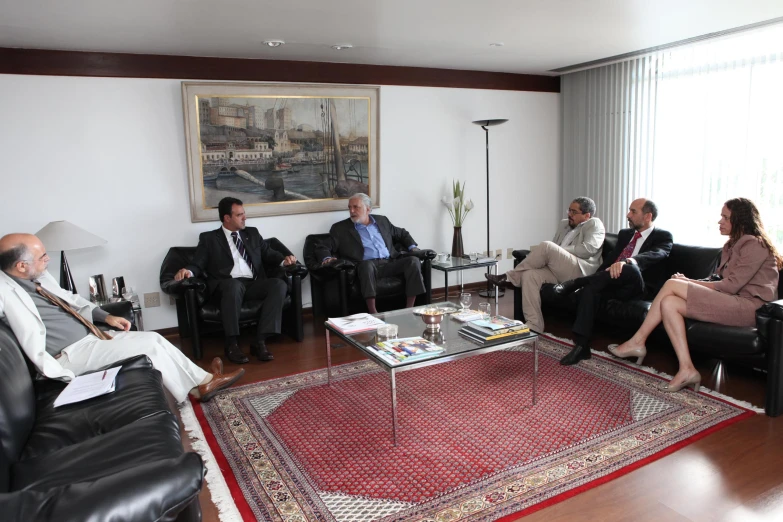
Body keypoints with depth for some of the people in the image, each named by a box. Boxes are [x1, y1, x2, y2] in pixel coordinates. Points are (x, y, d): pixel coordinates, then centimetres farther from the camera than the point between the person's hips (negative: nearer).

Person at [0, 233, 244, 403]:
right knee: (150, 345, -14)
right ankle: (194, 390, 4)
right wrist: (66, 377, -32)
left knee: (154, 337, 0)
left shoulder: (38, 276, 5)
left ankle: (203, 380, 7)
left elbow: (70, 299, 20)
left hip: (90, 335, 9)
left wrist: (105, 316, 9)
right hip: (70, 354, -8)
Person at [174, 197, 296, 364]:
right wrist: (188, 271, -18)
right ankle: (232, 344, -29)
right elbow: (198, 265, 6)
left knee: (279, 284, -28)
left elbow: (269, 254, 20)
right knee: (235, 285, -39)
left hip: (254, 284, 4)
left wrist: (284, 260, -3)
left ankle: (260, 341, -28)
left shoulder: (252, 233, 23)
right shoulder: (208, 238, 13)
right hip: (227, 286, -3)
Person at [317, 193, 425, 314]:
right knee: (367, 264, -38)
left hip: (390, 263, 4)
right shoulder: (340, 228, 11)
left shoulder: (382, 221, 21)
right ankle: (373, 312, -40)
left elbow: (401, 233, 32)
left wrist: (413, 247, 14)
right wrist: (327, 258, -17)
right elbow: (322, 247, 6)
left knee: (413, 260, -22)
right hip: (366, 266, -4)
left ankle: (410, 308, -22)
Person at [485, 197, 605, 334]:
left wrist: (560, 251, -11)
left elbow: (589, 249, -11)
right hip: (558, 270, 7)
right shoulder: (564, 224, 28)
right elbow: (553, 250, 23)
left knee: (546, 246, -27)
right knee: (529, 275, -22)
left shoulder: (594, 224, 7)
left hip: (580, 271, -7)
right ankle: (534, 326, -24)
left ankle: (510, 278, -14)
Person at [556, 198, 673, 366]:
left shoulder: (663, 237, 3)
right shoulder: (624, 233, 23)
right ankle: (581, 346, -33)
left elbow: (656, 255, -19)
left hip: (637, 287, -5)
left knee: (632, 269, -38)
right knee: (591, 287, -29)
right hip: (613, 283, 5)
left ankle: (576, 282, -25)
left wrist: (626, 262, -41)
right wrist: (596, 279, -5)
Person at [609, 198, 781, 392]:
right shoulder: (733, 245, 23)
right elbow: (721, 281, 14)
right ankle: (686, 370, -21)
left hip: (748, 306, -9)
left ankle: (637, 342, -14)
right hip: (731, 302, 9)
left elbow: (732, 285, -15)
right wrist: (691, 283, -3)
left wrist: (689, 282, -9)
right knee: (669, 302, -14)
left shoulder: (754, 244, -7)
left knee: (672, 284, -20)